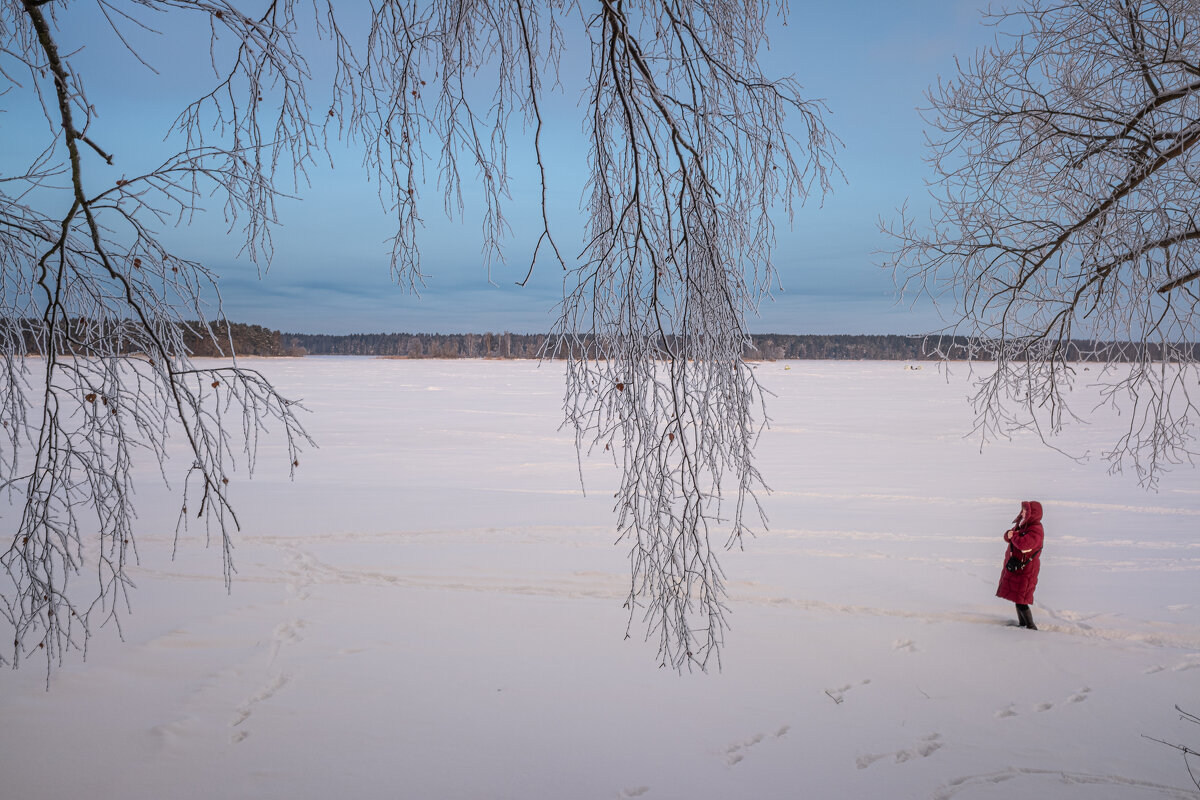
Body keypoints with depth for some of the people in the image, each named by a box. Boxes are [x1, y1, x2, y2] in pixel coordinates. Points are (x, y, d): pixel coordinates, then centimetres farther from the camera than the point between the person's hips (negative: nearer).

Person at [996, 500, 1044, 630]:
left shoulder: (1036, 530, -21)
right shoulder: (1023, 524, 9)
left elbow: (1023, 543, -35)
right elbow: (1008, 535, 12)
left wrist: (1014, 536, -15)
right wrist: (1009, 534, -12)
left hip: (1025, 569, -10)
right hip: (1015, 567, 10)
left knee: (1020, 601, -8)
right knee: (1017, 598, 20)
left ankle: (1031, 626, 2)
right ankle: (1022, 623, 34)